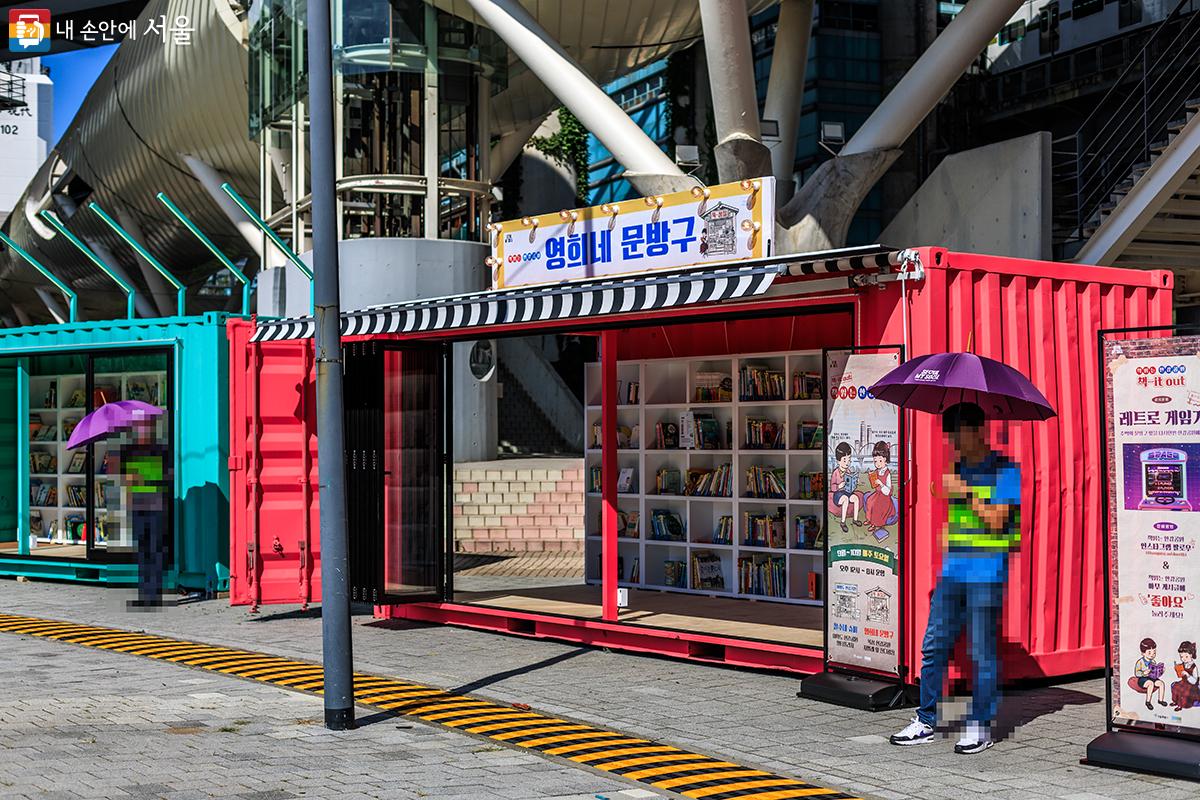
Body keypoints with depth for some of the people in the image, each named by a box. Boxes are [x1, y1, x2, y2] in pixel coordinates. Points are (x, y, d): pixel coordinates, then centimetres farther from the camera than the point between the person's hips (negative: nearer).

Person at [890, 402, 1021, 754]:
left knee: (982, 652, -1)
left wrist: (965, 493, -13)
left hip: (986, 575, -6)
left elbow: (996, 520, -12)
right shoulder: (956, 469, 16)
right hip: (952, 573, 6)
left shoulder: (1005, 470, -3)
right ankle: (925, 722, 13)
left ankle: (980, 726, 8)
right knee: (933, 645, 5)